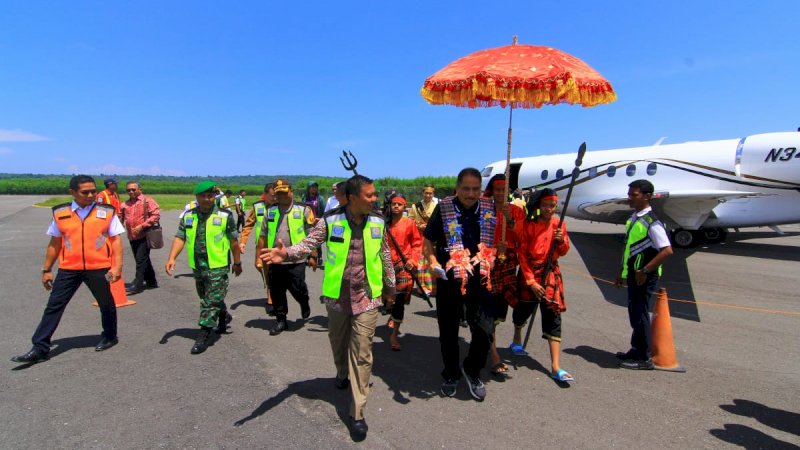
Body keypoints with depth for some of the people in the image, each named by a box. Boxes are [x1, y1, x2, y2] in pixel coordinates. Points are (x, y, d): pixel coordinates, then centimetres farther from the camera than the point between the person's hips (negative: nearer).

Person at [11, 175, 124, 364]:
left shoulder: (107, 212, -5)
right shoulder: (60, 213, 2)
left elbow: (115, 240, -4)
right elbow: (55, 243, 10)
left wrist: (117, 266, -13)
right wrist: (46, 269, 12)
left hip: (99, 268, -2)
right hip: (68, 269, 2)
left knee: (106, 304, 13)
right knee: (54, 305, 3)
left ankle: (110, 337, 33)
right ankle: (40, 348, 13)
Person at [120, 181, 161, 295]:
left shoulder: (148, 201, -5)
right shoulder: (125, 204, 13)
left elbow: (156, 215, -15)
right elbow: (120, 217, 19)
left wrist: (142, 226, -18)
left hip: (144, 235, -7)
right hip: (132, 237, 7)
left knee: (141, 260, -9)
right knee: (143, 260, 14)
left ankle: (137, 284, -6)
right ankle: (151, 282, 25)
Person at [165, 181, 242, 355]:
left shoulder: (225, 215, -7)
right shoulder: (188, 216, 6)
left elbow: (234, 241, -1)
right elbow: (179, 238, 2)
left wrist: (237, 263, 4)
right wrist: (172, 258, -13)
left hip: (218, 267, -5)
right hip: (197, 267, 5)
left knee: (211, 302, -3)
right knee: (208, 298, 21)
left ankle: (203, 336, 6)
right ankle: (224, 316, 46)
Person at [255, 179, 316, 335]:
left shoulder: (303, 210, -3)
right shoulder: (270, 211, 9)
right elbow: (263, 236, 12)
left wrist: (313, 256, -5)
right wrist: (258, 257, 9)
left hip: (296, 260, -4)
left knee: (297, 289, -4)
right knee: (276, 292, 9)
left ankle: (304, 303, 30)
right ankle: (281, 321, 26)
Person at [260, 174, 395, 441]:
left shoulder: (378, 223, -3)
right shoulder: (331, 220, -8)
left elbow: (385, 256, 8)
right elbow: (309, 244, -13)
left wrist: (390, 287, 17)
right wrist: (286, 254, -34)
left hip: (367, 296, 0)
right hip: (337, 295, 1)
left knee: (361, 353, -1)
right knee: (338, 342, 21)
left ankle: (357, 413, 9)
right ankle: (343, 373, 54)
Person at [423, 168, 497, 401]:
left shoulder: (489, 208, 2)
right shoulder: (444, 208, -5)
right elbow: (427, 241, -3)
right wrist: (433, 262, -20)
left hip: (480, 279, 2)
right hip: (449, 278, -1)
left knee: (485, 329, -3)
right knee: (448, 331, 11)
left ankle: (472, 370, 26)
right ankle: (451, 375, 34)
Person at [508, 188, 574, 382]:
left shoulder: (558, 224, 0)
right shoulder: (528, 224, -10)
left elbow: (563, 252, 9)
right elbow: (522, 254, -10)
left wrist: (562, 240, -14)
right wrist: (531, 281, -14)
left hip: (551, 274, 2)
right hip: (529, 272, -2)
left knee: (553, 317, -3)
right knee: (523, 310, 15)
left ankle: (556, 367, 0)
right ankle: (517, 339, 48)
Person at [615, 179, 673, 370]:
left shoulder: (651, 222, -17)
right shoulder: (633, 218, 10)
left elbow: (667, 250, -23)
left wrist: (645, 271, -22)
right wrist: (622, 273, 19)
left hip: (644, 277, -9)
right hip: (633, 275, 9)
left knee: (640, 315, -1)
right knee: (634, 313, 18)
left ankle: (645, 359, 11)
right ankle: (636, 350, 32)